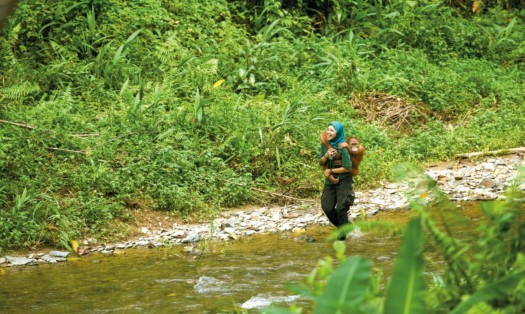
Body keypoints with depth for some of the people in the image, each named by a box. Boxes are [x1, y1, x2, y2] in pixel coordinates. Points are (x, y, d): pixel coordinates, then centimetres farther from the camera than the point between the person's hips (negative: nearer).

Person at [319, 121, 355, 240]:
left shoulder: (342, 148, -18)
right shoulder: (325, 144, 0)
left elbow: (347, 168, -18)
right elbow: (321, 162, 4)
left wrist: (331, 171, -12)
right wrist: (326, 156, -17)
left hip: (343, 181, -6)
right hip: (330, 181, 6)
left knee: (341, 208, -8)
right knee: (327, 207, 2)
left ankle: (342, 234, 8)